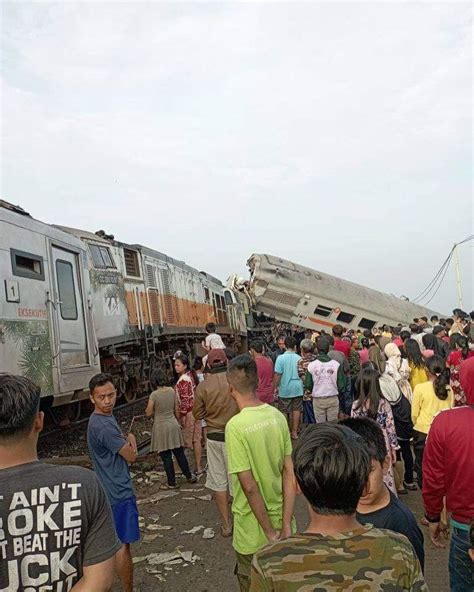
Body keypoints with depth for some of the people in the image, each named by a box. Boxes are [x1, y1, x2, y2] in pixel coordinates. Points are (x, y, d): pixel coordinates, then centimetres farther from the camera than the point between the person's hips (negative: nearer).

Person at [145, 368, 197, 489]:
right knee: (179, 453, 17)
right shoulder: (172, 391, -3)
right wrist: (177, 421, 19)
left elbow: (149, 413, -11)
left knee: (166, 457, 7)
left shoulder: (154, 395, -17)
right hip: (173, 425, 5)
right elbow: (176, 409, 5)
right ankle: (189, 476, 28)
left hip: (161, 427, -4)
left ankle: (171, 483, 17)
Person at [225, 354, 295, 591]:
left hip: (253, 532, -5)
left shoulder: (235, 426, -24)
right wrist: (286, 525, -2)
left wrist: (270, 533, -12)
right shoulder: (277, 416, -7)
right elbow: (289, 473, -5)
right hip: (279, 519, 5)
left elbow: (250, 486, -23)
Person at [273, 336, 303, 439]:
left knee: (284, 411, 9)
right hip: (297, 388, 3)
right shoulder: (299, 358, -2)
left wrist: (275, 387, -4)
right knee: (296, 410, 12)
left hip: (285, 389, -3)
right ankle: (295, 432, 18)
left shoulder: (281, 358, -13)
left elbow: (277, 375, -14)